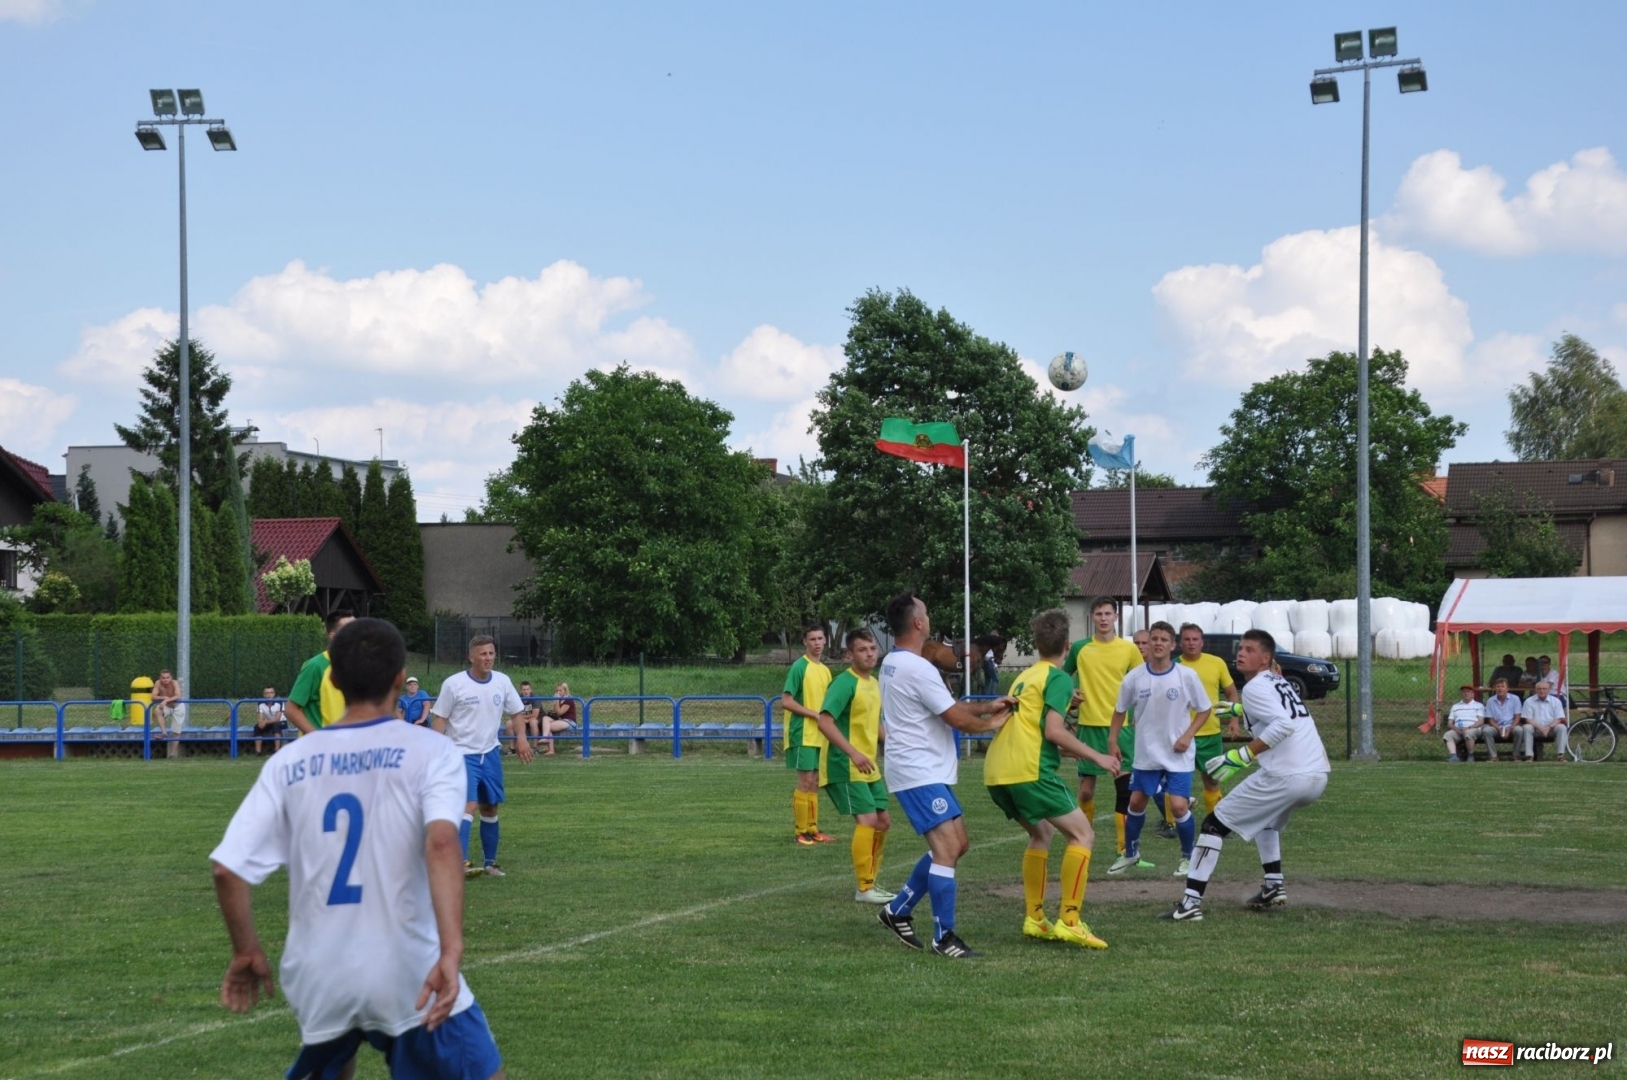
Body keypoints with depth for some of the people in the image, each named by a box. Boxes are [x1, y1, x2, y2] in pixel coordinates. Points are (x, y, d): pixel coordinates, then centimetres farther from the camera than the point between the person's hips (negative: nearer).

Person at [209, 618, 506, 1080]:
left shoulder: (290, 762, 3)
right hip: (409, 975, -4)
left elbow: (228, 868, 0)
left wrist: (247, 952, 14)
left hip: (319, 977, 4)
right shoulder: (428, 750, -6)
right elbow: (441, 844, -23)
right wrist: (451, 952, -29)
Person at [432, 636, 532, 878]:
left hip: (490, 753, 5)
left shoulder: (502, 681, 2)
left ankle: (490, 863, 23)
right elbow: (439, 718, -5)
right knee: (468, 805, -20)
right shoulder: (454, 684, -11)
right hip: (463, 754, -5)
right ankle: (461, 863, -25)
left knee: (490, 808, 11)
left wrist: (521, 738, 1)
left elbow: (515, 712, 15)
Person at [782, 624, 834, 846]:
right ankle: (801, 832, -2)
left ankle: (813, 830, 15)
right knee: (805, 781, -7)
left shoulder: (825, 670, 13)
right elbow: (786, 701, -15)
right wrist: (815, 714, -17)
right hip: (803, 734, -7)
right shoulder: (800, 667, -10)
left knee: (815, 783, 10)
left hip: (820, 735, 7)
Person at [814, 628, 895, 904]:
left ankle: (869, 882, 21)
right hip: (845, 766, -9)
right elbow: (825, 722, -25)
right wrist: (853, 753, -33)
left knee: (883, 820, 10)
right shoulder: (845, 682, -16)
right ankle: (863, 889, -7)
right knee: (867, 819, -14)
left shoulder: (874, 683, 12)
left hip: (868, 766, 9)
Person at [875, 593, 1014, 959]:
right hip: (920, 773, -11)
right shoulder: (917, 668, -19)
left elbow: (947, 706, 20)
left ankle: (899, 910, 21)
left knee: (956, 844, 15)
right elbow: (958, 719, -14)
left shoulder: (892, 664, 13)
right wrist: (990, 724, 5)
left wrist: (986, 706, 11)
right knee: (947, 849, -13)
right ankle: (943, 936, -9)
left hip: (925, 770, 11)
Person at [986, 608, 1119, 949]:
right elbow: (1053, 731, -12)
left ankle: (1033, 918, 20)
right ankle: (1069, 921, -10)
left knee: (1041, 833, 25)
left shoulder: (1025, 677, 24)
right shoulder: (1058, 678, -1)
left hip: (996, 772, 8)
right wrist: (1097, 757, -4)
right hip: (1028, 770, -8)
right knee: (1083, 834, -1)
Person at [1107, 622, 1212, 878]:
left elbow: (1205, 709, -1)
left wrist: (1188, 735, -12)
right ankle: (1130, 853, 33)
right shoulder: (1134, 678, -7)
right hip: (1146, 754, 3)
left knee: (1178, 806, -11)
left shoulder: (1187, 676, -12)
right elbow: (1120, 710, 8)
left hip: (1178, 755, -3)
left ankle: (1188, 857, 11)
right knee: (1137, 802, 11)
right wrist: (1113, 741, 3)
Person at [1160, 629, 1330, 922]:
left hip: (1284, 776, -8)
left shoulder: (1255, 687, -5)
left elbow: (1284, 724, -20)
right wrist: (1241, 710, 38)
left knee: (1215, 823, 1)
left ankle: (1190, 902, -6)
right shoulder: (1280, 682, 20)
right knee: (1267, 817, 38)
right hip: (1318, 776, 8)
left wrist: (1240, 756, -20)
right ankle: (1274, 887, 27)